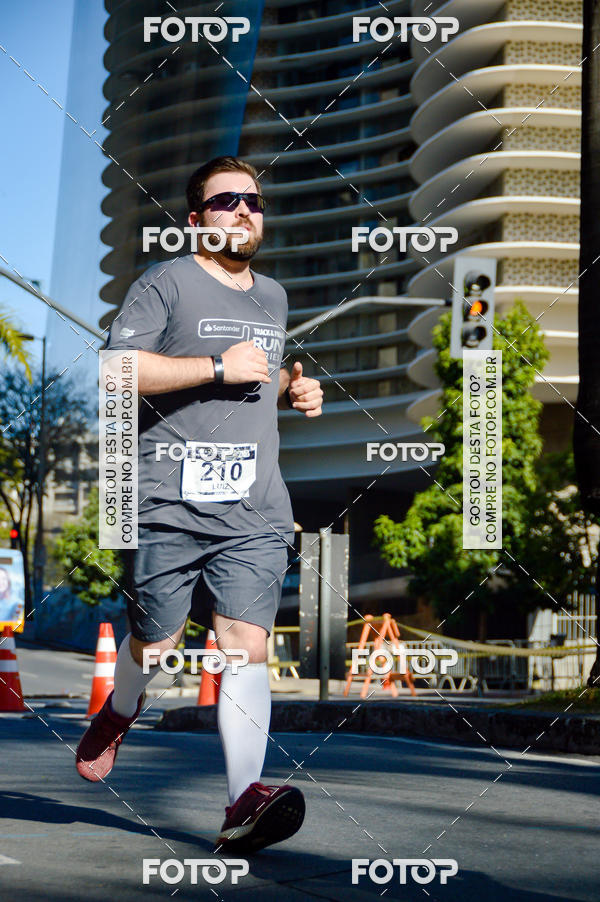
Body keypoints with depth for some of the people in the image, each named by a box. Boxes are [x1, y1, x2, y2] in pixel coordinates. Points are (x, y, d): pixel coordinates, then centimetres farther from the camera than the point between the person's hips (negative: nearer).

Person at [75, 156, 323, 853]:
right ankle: (118, 713, 41)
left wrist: (294, 391, 18)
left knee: (247, 644, -11)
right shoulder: (165, 283, 1)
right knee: (155, 643, 7)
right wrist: (217, 366, -14)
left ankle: (244, 803, -18)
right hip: (170, 504, -4)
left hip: (256, 514, 4)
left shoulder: (273, 297, 23)